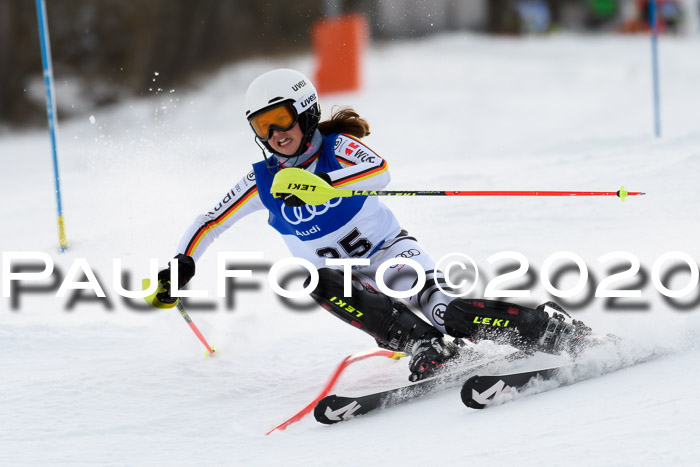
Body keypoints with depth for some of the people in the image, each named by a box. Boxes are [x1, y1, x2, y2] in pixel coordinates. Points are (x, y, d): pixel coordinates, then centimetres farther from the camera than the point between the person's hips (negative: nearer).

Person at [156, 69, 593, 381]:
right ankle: (423, 346, -39)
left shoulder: (337, 146, -12)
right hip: (345, 277, 4)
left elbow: (380, 171, -35)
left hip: (391, 252, -4)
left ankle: (555, 330, -26)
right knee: (319, 283, -32)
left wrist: (320, 184, -48)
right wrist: (182, 265, -6)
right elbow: (209, 223, 10)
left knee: (444, 310, -31)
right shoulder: (263, 181, 0)